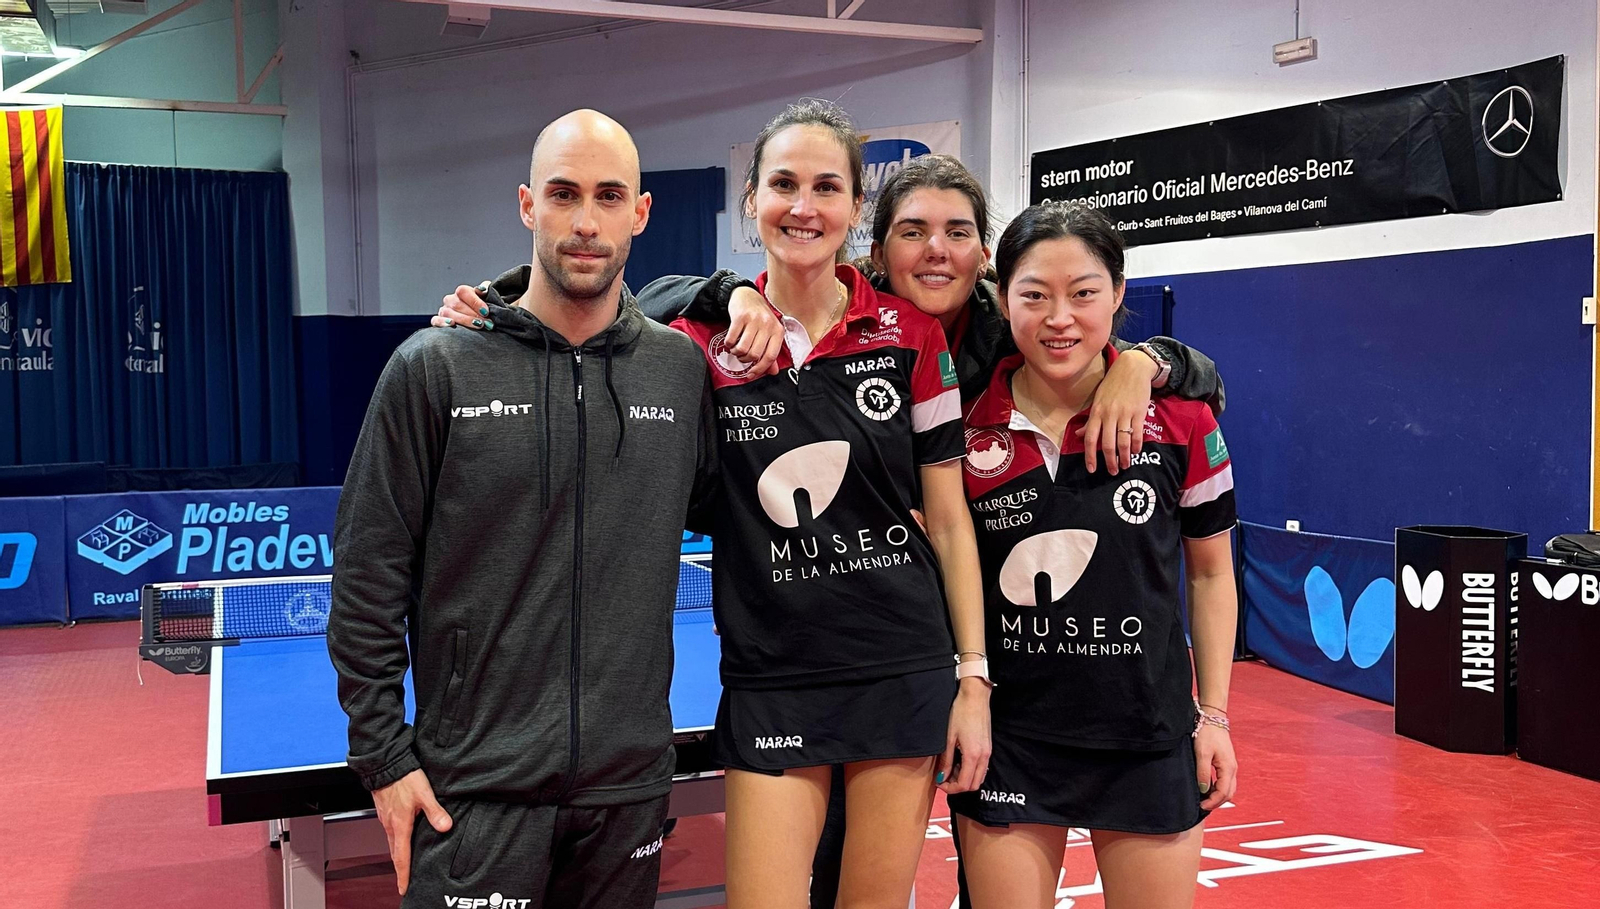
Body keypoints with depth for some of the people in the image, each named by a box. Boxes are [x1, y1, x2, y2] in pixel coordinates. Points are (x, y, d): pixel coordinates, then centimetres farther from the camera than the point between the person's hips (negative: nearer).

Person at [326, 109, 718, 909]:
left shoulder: (682, 369, 2)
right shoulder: (435, 369, -6)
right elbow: (368, 577, -4)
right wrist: (383, 753, -5)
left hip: (630, 782, 3)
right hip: (474, 789, -2)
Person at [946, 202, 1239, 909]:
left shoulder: (1181, 419, -5)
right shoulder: (966, 424, -5)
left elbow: (1210, 574, 6)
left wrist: (1213, 717, 4)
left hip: (1149, 739, 0)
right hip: (1005, 738, 0)